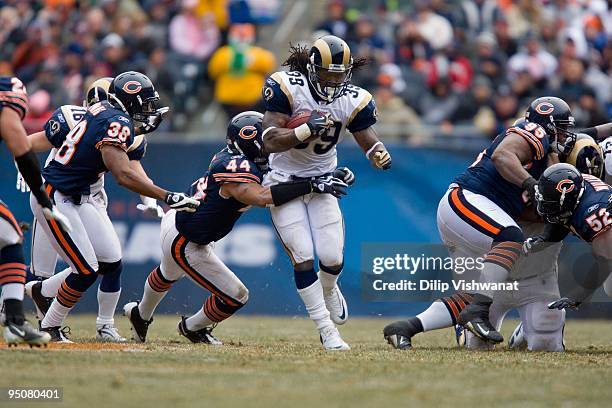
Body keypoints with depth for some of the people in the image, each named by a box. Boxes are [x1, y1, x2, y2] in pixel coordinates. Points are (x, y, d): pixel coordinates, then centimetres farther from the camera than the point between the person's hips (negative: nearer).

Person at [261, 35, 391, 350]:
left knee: (333, 258, -5)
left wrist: (380, 155, -30)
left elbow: (369, 141, -6)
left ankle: (328, 289, 33)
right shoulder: (287, 88, -19)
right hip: (284, 182, -3)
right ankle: (327, 331, -5)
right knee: (304, 258, -12)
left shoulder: (353, 101, -11)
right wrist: (307, 129, -36)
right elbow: (270, 142, -22)